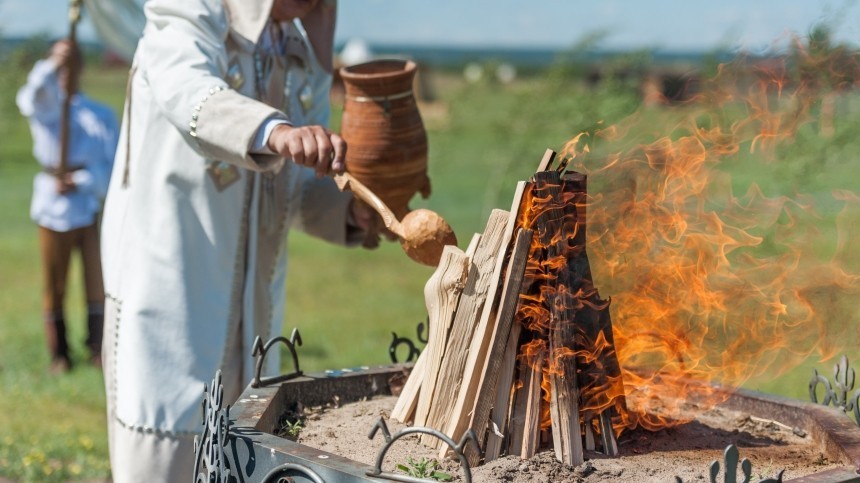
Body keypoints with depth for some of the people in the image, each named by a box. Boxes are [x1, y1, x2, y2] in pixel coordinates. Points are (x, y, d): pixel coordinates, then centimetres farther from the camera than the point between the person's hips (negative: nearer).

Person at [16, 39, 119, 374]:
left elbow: (112, 165, 2)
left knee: (99, 278, -3)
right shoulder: (44, 107, 8)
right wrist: (52, 66, -32)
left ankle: (98, 349, 6)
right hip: (53, 205, 0)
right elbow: (32, 98, -17)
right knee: (54, 283, 4)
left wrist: (80, 182, -14)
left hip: (93, 204, 0)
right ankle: (59, 355, 13)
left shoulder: (102, 115, 9)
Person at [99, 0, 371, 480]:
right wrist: (275, 131, -52)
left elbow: (296, 189, 13)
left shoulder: (305, 56, 10)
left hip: (253, 302, 7)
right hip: (165, 288, -6)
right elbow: (189, 96, -33)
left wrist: (351, 210, -9)